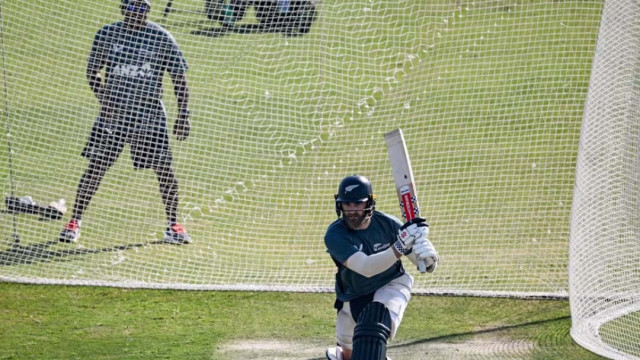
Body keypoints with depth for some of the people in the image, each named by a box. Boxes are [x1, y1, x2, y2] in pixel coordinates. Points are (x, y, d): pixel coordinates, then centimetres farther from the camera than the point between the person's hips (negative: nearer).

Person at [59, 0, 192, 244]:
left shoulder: (161, 38, -3)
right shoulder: (107, 34, -1)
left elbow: (179, 78, 1)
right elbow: (92, 71, 5)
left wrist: (183, 116, -5)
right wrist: (103, 98, -12)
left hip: (150, 114, 0)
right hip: (114, 112, 0)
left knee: (164, 168, -3)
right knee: (96, 167, -2)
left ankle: (173, 226, 12)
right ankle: (74, 222, 8)